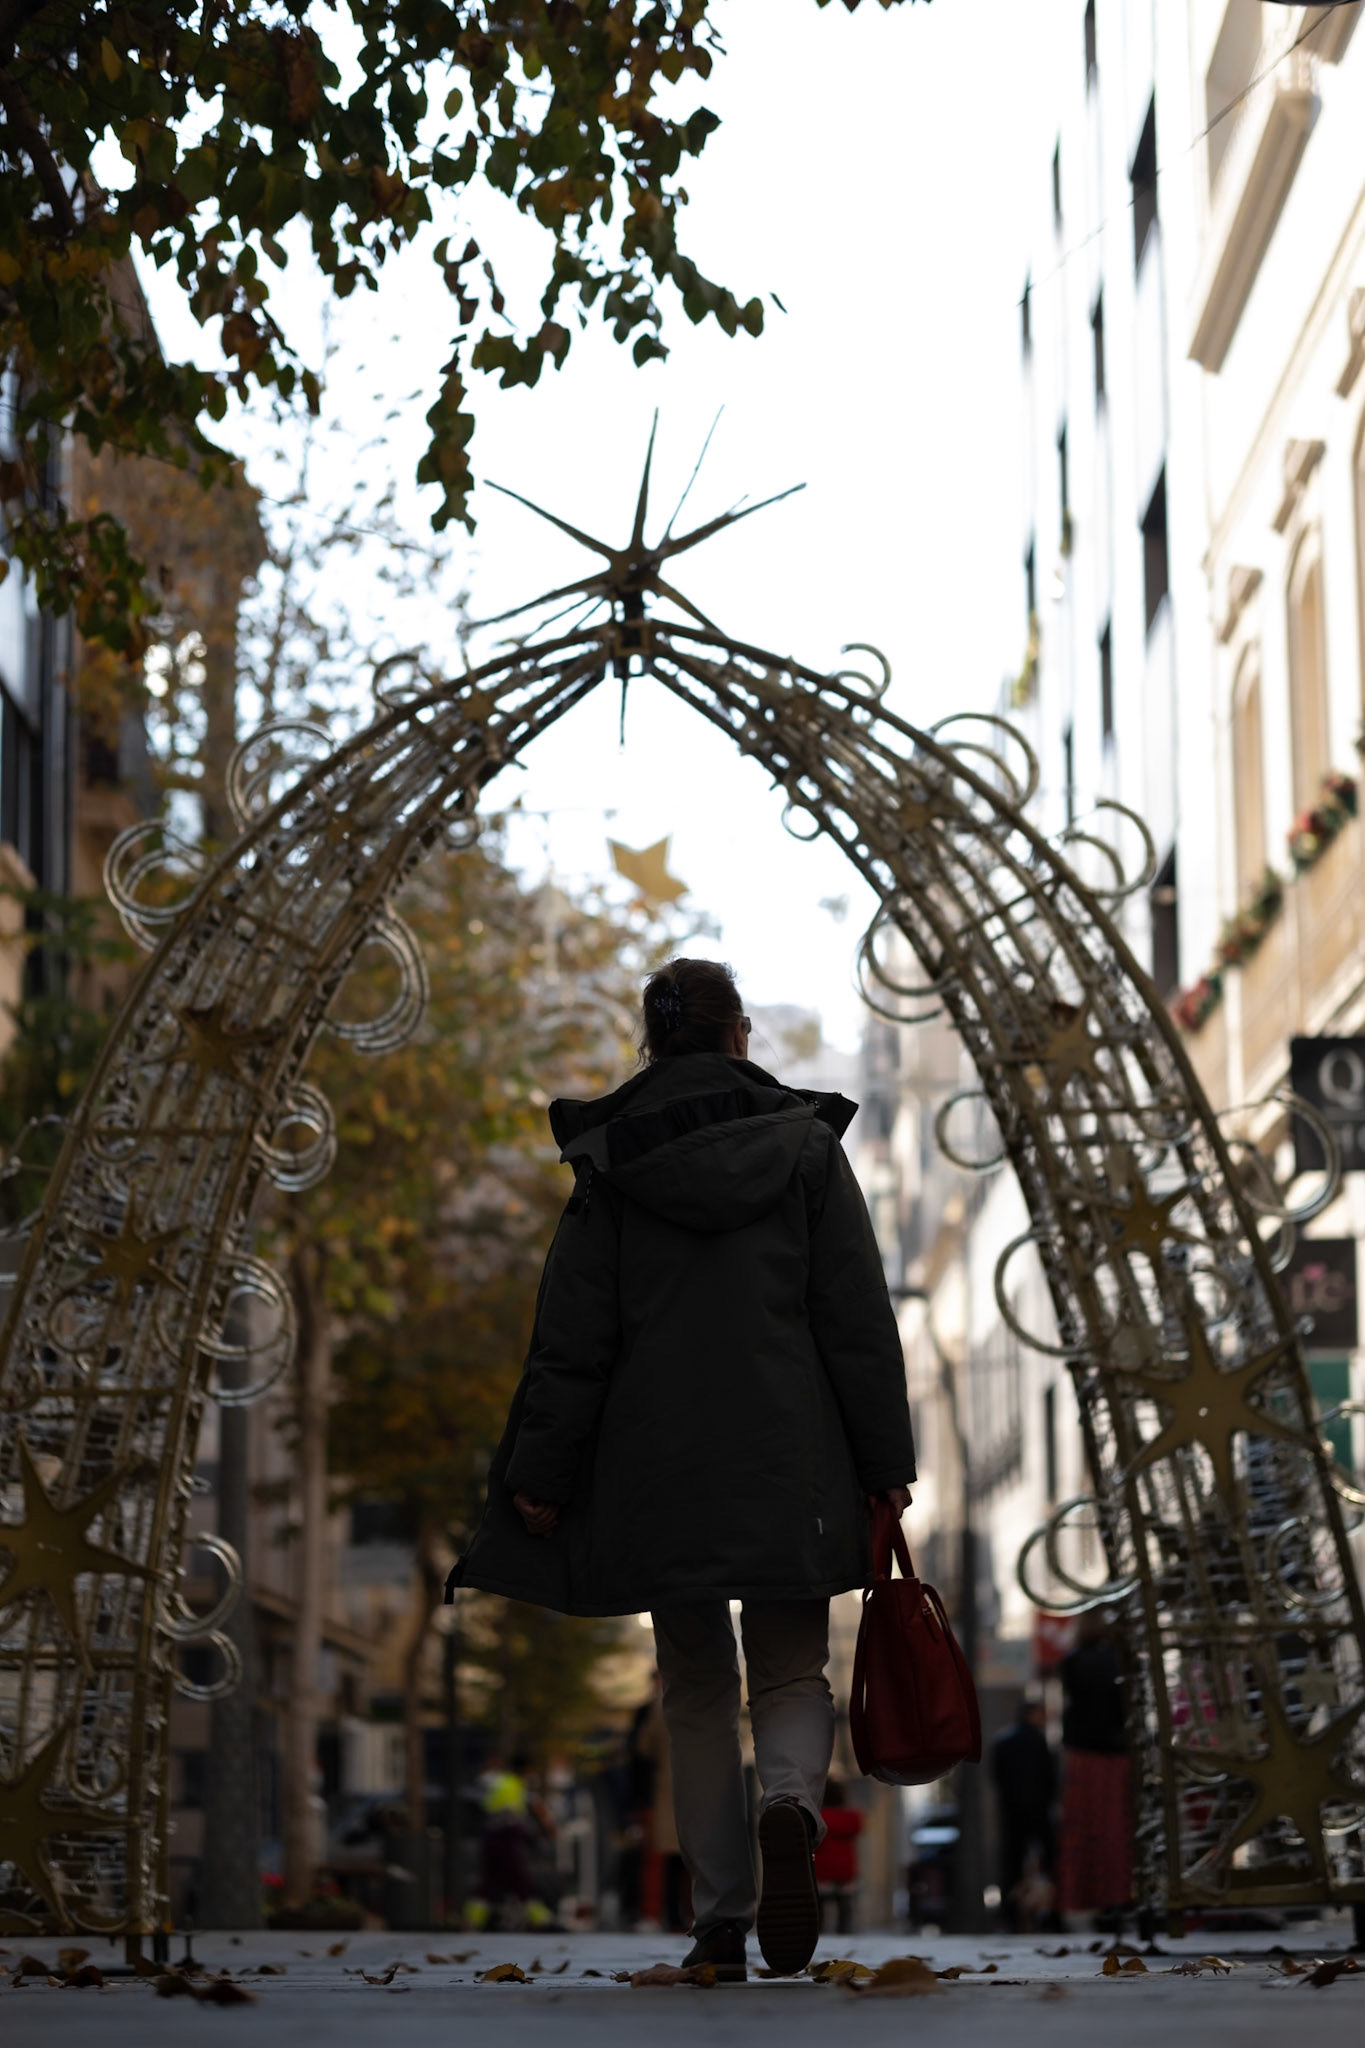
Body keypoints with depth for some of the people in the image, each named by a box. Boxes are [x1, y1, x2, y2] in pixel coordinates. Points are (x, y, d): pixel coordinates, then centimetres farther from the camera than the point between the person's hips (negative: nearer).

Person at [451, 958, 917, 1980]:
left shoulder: (610, 1165, 1)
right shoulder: (806, 1147, 1)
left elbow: (573, 1335, -1)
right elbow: (859, 1319, 0)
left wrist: (543, 1475, 3)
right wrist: (886, 1463, 4)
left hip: (659, 1471, 1)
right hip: (789, 1469, 0)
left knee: (698, 1692, 11)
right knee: (794, 1674, 10)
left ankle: (721, 1923, 8)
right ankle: (790, 1809, -23)